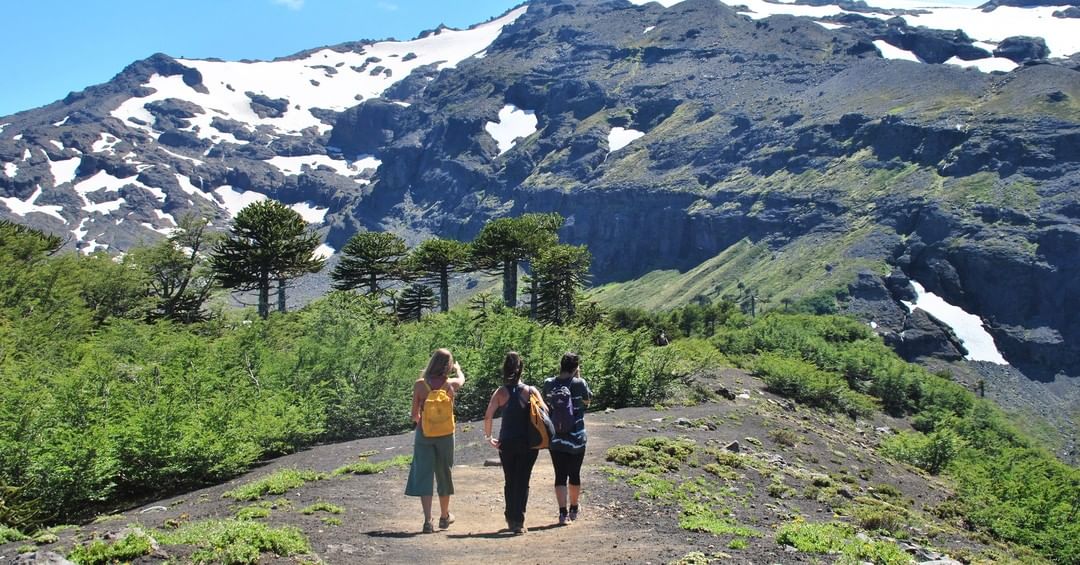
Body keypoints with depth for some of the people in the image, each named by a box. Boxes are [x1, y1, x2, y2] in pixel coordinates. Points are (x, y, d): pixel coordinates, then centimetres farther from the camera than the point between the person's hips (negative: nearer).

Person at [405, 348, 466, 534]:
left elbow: (415, 415, -4)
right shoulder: (450, 384, -8)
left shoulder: (420, 384, -10)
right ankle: (445, 516, 31)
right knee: (444, 474, 16)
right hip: (445, 435, 1)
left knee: (423, 476, 4)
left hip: (424, 435, -1)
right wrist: (458, 368, 40)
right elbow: (462, 379, 18)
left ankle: (428, 520, -6)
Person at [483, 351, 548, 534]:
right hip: (527, 443, -1)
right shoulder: (530, 391, -4)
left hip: (506, 442, 1)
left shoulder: (500, 392, -3)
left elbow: (487, 417, -9)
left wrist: (488, 437, 3)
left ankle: (511, 519, 24)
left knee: (509, 482, 16)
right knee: (523, 482, 4)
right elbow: (545, 413, -10)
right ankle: (518, 521, -2)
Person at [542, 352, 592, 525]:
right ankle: (573, 509, 30)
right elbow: (588, 400, 6)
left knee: (560, 475, 4)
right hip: (576, 438, -1)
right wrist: (578, 378, 5)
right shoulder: (579, 384, -12)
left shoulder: (548, 384, -4)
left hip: (555, 439, 2)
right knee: (574, 474, 15)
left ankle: (563, 512, -5)